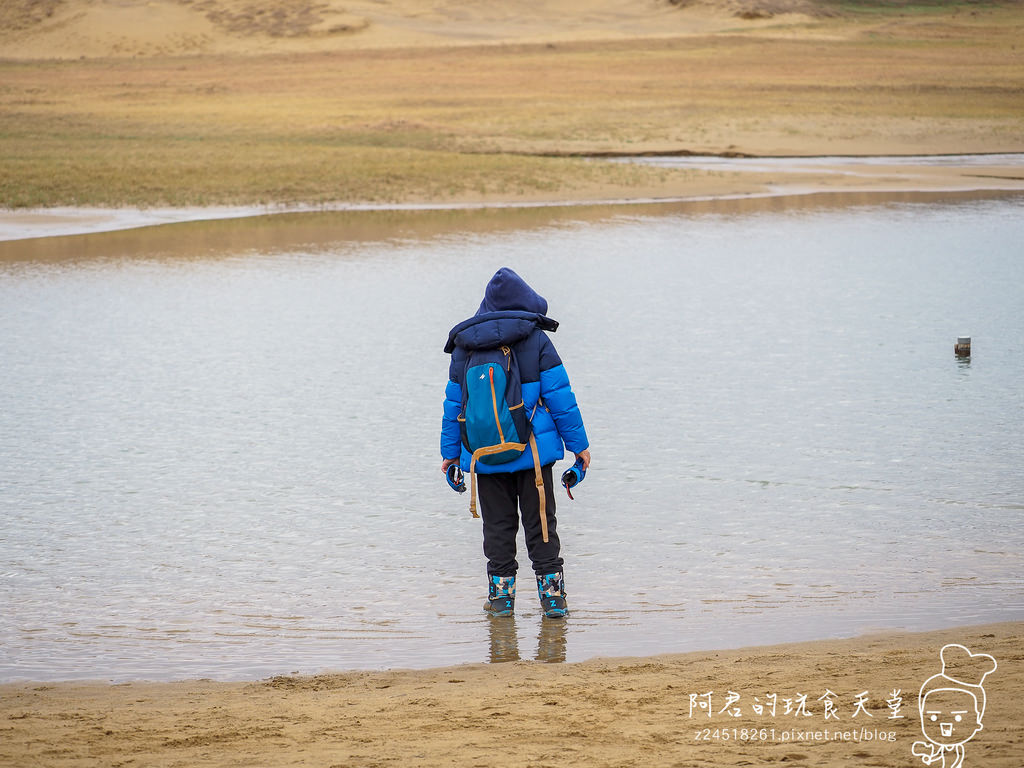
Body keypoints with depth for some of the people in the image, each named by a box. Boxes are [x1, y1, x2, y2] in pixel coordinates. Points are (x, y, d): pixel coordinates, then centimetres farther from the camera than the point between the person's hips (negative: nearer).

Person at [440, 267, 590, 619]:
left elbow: (454, 403, 8)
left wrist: (451, 452, 16)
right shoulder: (535, 339, -4)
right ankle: (552, 595, 3)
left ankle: (501, 595, 10)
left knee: (498, 525, 10)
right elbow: (559, 395, -5)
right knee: (540, 523, 5)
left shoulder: (464, 345, 3)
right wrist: (578, 443, 1)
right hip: (533, 449, -2)